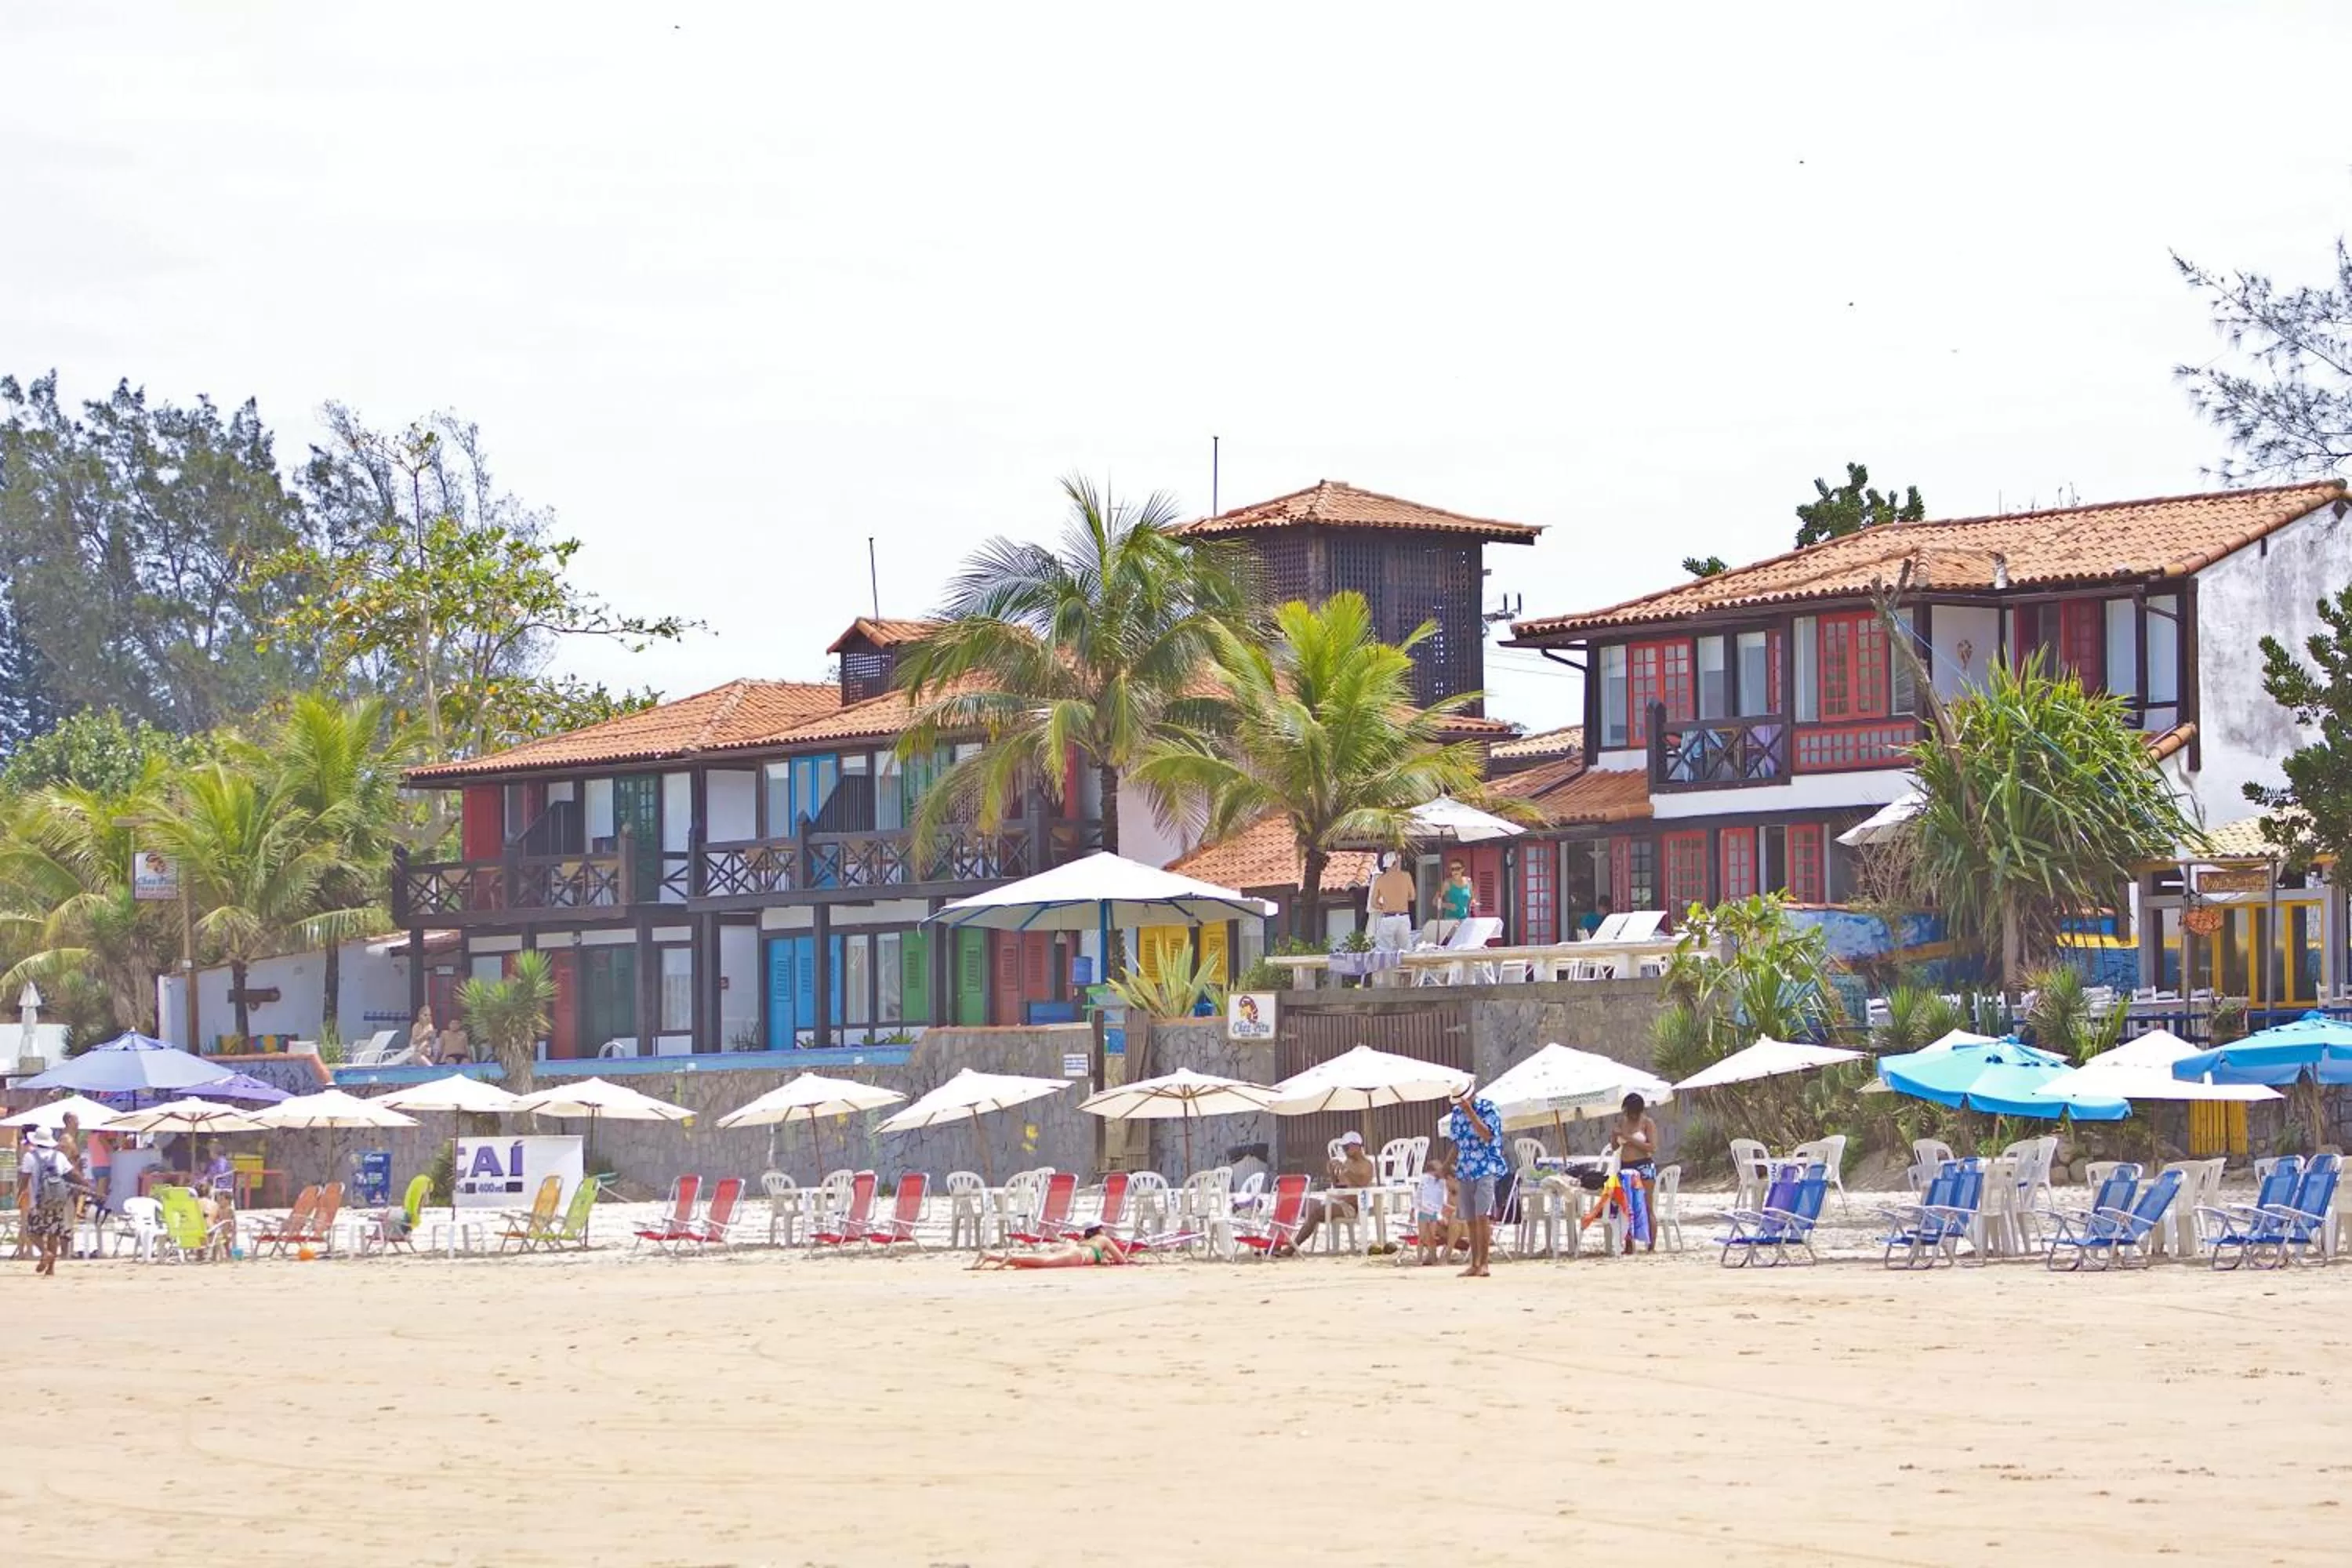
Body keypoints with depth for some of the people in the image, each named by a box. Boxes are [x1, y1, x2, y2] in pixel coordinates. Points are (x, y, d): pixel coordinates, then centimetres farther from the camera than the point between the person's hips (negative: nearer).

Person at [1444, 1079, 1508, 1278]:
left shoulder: (1488, 1108, -5)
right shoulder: (1456, 1112, 13)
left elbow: (1487, 1135, -20)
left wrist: (1470, 1112, -21)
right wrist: (1450, 1167, 16)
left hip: (1486, 1170, -6)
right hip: (1465, 1172, 6)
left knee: (1482, 1217, -15)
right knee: (1470, 1221, 5)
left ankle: (1483, 1264, -15)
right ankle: (1474, 1265, 9)